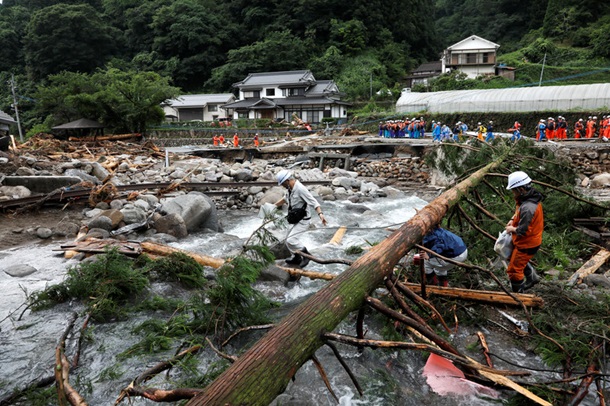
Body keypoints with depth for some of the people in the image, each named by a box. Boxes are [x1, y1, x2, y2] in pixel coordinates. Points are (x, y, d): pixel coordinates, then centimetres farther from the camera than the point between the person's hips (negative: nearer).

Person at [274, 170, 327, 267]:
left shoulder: (300, 189, -24)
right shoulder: (290, 189, 5)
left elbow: (314, 202, -29)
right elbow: (284, 199, 26)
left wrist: (320, 214, -43)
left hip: (303, 220, -10)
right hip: (296, 220, 10)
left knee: (291, 240, -19)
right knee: (288, 240, 17)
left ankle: (306, 255, -1)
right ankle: (297, 258, 34)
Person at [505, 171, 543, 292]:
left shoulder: (527, 208, -36)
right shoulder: (531, 197, -4)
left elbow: (523, 231, -29)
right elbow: (520, 213, 15)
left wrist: (512, 229, -12)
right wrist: (513, 220, 1)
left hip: (527, 244, -10)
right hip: (531, 241, 10)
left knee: (514, 270, 4)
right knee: (520, 260, 33)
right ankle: (532, 277, 50)